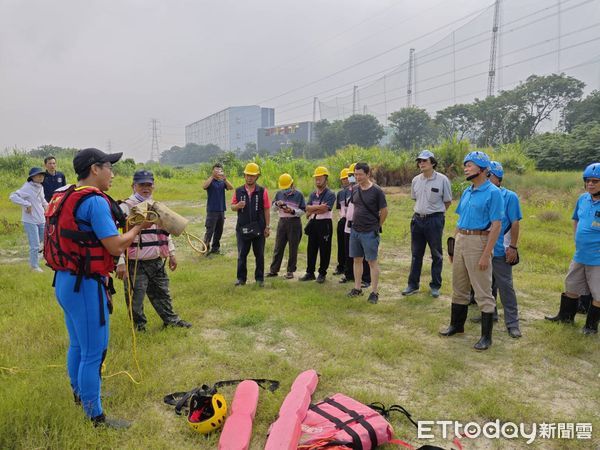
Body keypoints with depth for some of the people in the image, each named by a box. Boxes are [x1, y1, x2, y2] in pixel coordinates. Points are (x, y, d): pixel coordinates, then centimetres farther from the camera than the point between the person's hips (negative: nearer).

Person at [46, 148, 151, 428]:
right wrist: (139, 227, -6)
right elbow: (116, 247, -20)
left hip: (64, 280, 10)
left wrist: (121, 220, 12)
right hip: (85, 286, -10)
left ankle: (79, 394, 45)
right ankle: (95, 417, 15)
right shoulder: (95, 201, -19)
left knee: (77, 345, 25)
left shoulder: (64, 197, 9)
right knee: (93, 352, 2)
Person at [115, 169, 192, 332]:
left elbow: (165, 231, 20)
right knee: (135, 297, 6)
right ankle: (139, 325, 25)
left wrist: (171, 253, 18)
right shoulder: (126, 208, -12)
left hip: (157, 261, 6)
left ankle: (171, 319, 33)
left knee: (162, 293, 19)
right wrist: (120, 263, -22)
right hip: (135, 263, -6)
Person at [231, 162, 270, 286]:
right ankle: (241, 278, 19)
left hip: (258, 228, -1)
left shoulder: (263, 191, -1)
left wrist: (267, 227, -3)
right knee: (242, 254, 8)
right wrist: (238, 206, -15)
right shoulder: (238, 191, 4)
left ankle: (259, 278, 19)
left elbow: (266, 210, 0)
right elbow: (232, 207, 9)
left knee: (259, 254, 7)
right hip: (242, 228, 2)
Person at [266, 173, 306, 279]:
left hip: (294, 223, -3)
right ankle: (274, 270, 12)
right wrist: (277, 204, -7)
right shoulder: (279, 193, 7)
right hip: (282, 222, 3)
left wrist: (292, 211, -19)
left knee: (293, 248, 3)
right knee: (278, 247, 5)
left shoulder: (298, 195, -2)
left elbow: (303, 211, -3)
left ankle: (290, 271, 12)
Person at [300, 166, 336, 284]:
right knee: (311, 249, 10)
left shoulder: (330, 194, -7)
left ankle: (322, 273, 12)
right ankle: (310, 272, 19)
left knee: (324, 250, 1)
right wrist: (319, 207, -15)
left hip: (325, 224, -6)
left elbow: (324, 210, -18)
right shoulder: (312, 194, 13)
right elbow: (308, 208, 0)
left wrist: (311, 211, -6)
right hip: (313, 224, 6)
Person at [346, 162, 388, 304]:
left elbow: (384, 211, -6)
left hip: (370, 232, -6)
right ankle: (357, 288, 23)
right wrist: (356, 221, 14)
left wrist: (377, 226, 2)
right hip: (355, 230, 6)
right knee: (357, 259, 12)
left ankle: (374, 292, 7)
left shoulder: (377, 191, -12)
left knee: (372, 261, 0)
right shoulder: (355, 190, 5)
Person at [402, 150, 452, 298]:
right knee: (416, 254, 11)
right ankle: (413, 285, 20)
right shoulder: (415, 180, 5)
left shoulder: (442, 180, -9)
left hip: (435, 220, -4)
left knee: (436, 255, 7)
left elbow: (447, 202, 1)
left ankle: (435, 286, 18)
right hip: (418, 219, 4)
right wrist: (422, 211, 14)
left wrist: (435, 212, 7)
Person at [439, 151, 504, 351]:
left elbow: (496, 225, -16)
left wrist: (486, 254, -20)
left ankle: (486, 336, 12)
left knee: (483, 292, 1)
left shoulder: (493, 192, -11)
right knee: (459, 287, 18)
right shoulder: (467, 192, 12)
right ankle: (456, 325, 33)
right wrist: (453, 245, 14)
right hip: (460, 242, 8)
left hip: (479, 243, -8)